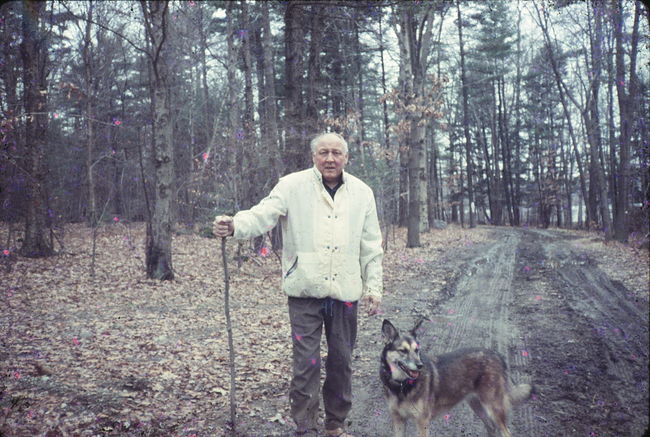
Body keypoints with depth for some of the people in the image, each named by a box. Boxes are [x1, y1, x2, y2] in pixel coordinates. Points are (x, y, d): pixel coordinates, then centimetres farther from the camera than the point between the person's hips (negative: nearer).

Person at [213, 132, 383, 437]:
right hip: (305, 290, -3)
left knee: (342, 361, 13)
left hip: (345, 292, 3)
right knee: (306, 363, 0)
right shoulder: (293, 186, -2)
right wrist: (234, 226, -34)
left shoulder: (362, 193, 7)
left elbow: (371, 247, 10)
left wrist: (373, 287, 8)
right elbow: (262, 214, -14)